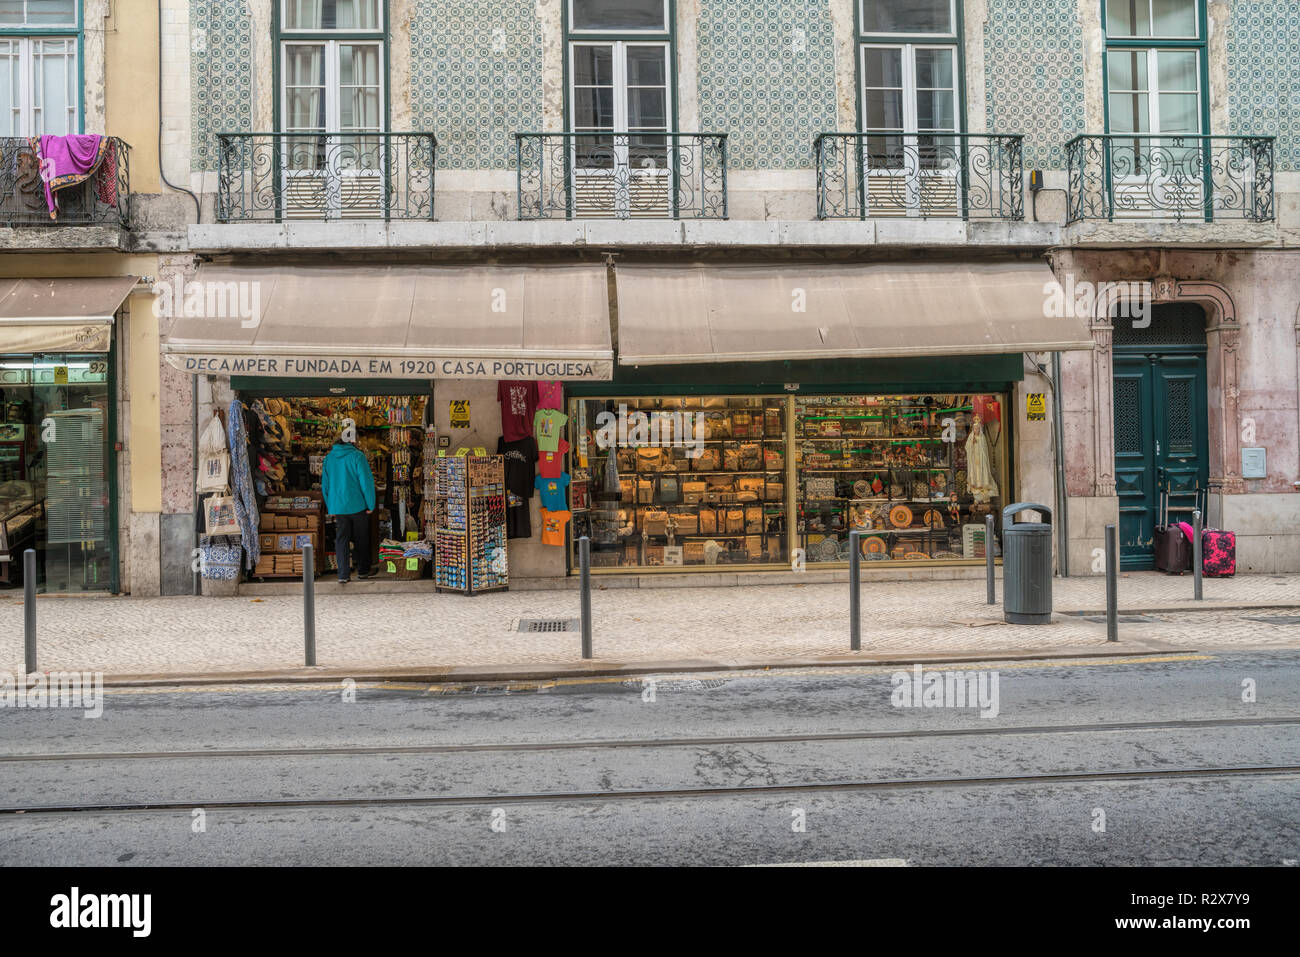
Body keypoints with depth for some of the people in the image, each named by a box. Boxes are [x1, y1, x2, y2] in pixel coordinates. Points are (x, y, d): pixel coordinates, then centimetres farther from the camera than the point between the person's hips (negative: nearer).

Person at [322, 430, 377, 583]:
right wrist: (371, 504, -6)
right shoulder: (357, 456, -11)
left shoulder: (329, 457, 6)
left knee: (341, 540, 6)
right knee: (361, 539, 12)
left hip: (337, 506, 4)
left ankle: (343, 575, -2)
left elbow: (325, 484, 12)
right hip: (357, 505, -3)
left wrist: (330, 507, 19)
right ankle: (363, 571, 22)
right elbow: (366, 481, -14)